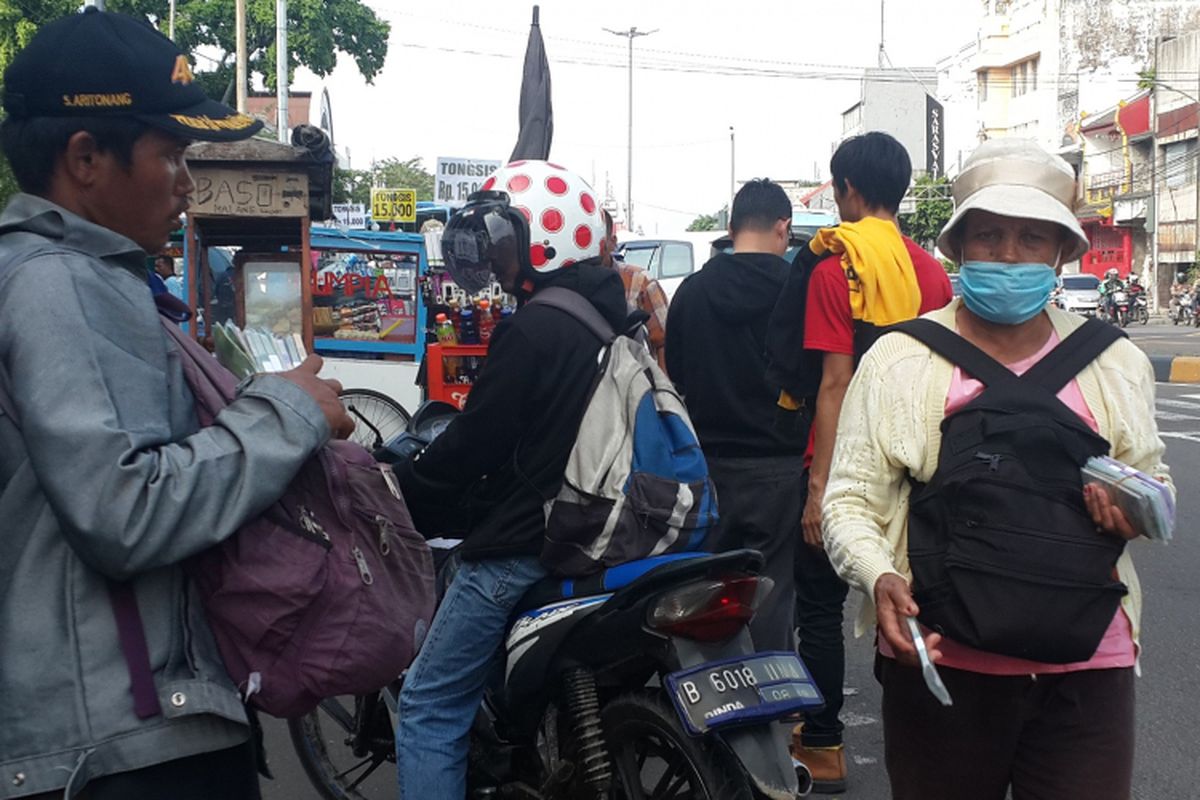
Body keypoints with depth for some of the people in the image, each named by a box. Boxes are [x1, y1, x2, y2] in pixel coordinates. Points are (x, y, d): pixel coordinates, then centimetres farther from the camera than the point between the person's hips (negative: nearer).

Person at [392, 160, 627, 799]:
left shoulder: (531, 331, -18)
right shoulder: (609, 317, 11)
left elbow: (477, 440, -16)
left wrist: (404, 488, 1)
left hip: (522, 548, -10)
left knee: (430, 708, -2)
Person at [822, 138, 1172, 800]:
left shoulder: (1117, 363, 9)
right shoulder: (897, 360, 1)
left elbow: (1153, 479, 21)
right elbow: (850, 497, -1)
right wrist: (879, 577, -20)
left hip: (1087, 673, 2)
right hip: (939, 664, -2)